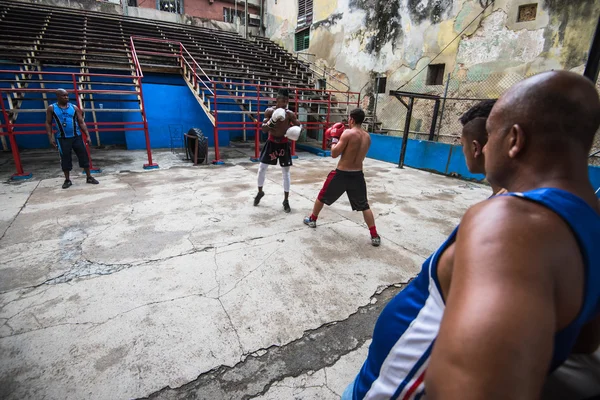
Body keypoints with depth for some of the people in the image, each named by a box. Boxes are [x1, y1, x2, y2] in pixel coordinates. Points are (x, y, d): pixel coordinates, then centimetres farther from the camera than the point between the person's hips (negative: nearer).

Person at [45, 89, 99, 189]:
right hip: (63, 138, -1)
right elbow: (48, 123, 3)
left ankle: (89, 177, 10)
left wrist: (87, 136, -3)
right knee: (65, 159, 4)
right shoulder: (51, 108, 1)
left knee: (84, 156, 1)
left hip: (77, 137, 1)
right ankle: (67, 180, 15)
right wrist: (50, 137, -6)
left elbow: (81, 122, 4)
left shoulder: (74, 107, 5)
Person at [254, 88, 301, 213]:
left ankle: (286, 200, 11)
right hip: (271, 142, 1)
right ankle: (260, 192, 30)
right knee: (262, 168, 5)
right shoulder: (269, 111, -7)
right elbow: (263, 129, -12)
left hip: (284, 144, -1)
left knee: (286, 172, 1)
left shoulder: (290, 114, -7)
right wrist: (272, 121, -31)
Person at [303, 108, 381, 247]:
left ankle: (312, 219, 37)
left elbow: (334, 154, -13)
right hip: (358, 175, 5)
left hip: (342, 174, -4)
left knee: (322, 196, 19)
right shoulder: (367, 137, 6)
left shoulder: (347, 133, -14)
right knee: (364, 206, 13)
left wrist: (334, 138, 2)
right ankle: (374, 236, 9)